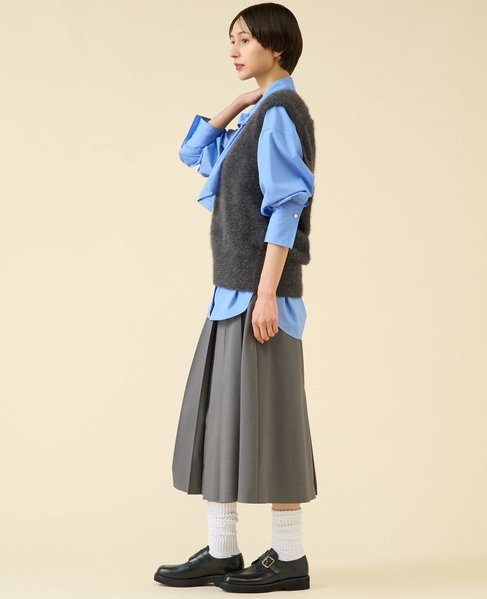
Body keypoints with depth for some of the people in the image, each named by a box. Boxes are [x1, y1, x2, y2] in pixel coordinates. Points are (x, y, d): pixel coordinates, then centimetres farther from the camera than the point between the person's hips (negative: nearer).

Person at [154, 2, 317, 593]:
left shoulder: (281, 112, -10)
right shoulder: (259, 118, 17)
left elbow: (286, 208, -17)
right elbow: (194, 152, 23)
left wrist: (265, 293, -22)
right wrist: (241, 103, 13)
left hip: (259, 288, -10)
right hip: (233, 288, 10)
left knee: (263, 417, -4)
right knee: (217, 413, 9)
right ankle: (220, 552, 15)